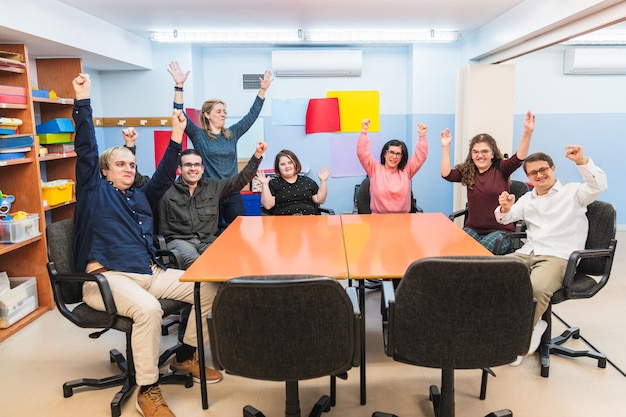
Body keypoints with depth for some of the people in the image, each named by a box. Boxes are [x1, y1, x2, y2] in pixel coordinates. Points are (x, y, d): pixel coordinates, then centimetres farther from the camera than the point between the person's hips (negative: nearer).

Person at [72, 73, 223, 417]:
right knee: (148, 309, -36)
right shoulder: (94, 191, 9)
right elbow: (86, 150, -2)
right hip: (107, 276, -6)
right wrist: (83, 100, -8)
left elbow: (164, 176, 15)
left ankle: (185, 357, 10)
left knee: (209, 289, -7)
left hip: (151, 273, 7)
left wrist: (176, 136, 8)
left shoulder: (141, 196, 24)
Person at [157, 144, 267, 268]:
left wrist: (257, 155, 5)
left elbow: (240, 180, 12)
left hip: (208, 240, 3)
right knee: (194, 261, -36)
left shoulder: (212, 186, 14)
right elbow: (162, 228, 6)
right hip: (179, 240, -2)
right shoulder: (168, 192, 6)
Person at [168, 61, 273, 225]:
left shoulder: (232, 134, 9)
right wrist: (179, 86, -24)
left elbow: (251, 115, 9)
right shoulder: (198, 135, -2)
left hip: (233, 193, 4)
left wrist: (262, 90, 3)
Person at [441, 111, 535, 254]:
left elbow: (519, 157, -17)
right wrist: (446, 147, -10)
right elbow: (446, 174, -6)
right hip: (473, 228, 3)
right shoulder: (467, 171, 8)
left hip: (501, 230, -3)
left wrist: (528, 132, -31)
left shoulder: (501, 169, 0)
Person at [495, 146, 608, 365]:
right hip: (527, 253, 6)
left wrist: (581, 161, -27)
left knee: (536, 287, -37)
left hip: (558, 257, -5)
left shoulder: (572, 191, 9)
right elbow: (505, 219, 7)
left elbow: (600, 186, -12)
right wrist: (505, 209, -18)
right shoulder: (528, 199, 22)